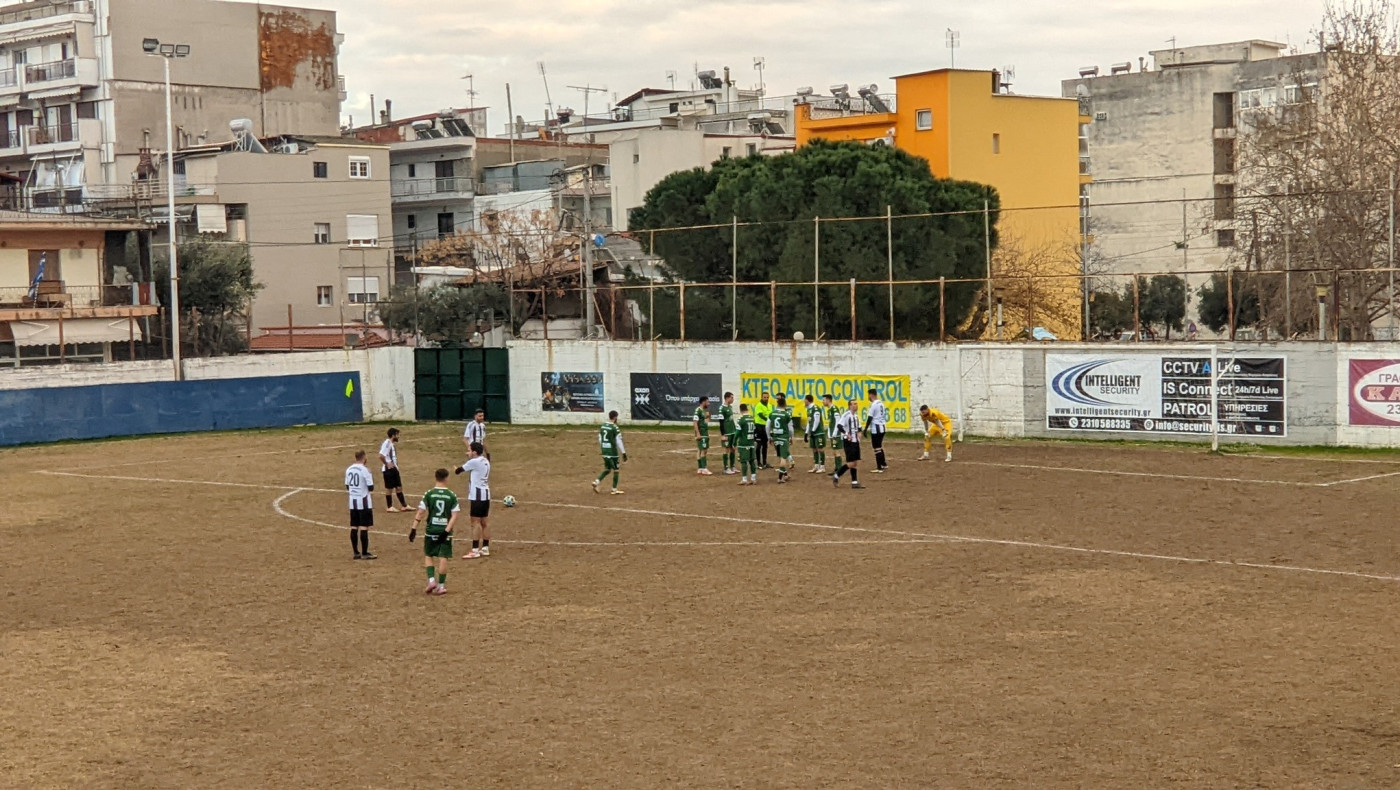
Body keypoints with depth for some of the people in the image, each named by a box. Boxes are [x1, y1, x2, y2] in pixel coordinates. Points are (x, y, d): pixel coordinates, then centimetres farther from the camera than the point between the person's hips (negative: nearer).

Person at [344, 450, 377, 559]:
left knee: (354, 527, 9)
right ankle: (364, 553, -4)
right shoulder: (365, 470, -13)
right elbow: (370, 488, -13)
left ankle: (356, 552, 13)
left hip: (353, 502, 6)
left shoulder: (349, 469, 6)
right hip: (363, 502, -6)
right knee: (364, 528, -4)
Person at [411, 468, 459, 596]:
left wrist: (413, 529, -2)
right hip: (445, 531, 0)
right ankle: (441, 586, 6)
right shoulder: (451, 495, -1)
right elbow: (454, 516, -8)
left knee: (428, 556, 15)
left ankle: (431, 580, -1)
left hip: (431, 530, 0)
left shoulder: (429, 494, -3)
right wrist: (447, 531, -11)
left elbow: (420, 513, -5)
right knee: (443, 558, 5)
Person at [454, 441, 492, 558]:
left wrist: (456, 468, 18)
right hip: (486, 494, 9)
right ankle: (485, 548, 17)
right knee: (483, 522, 13)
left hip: (477, 496, -9)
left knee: (476, 522, -7)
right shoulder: (486, 462, 12)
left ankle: (475, 551, -8)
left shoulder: (474, 462, -14)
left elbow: (459, 470, -7)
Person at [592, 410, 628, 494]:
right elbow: (619, 442, -14)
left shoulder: (602, 426, 7)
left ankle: (597, 482, 1)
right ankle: (614, 489, 9)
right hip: (612, 452, -7)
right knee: (616, 470, 6)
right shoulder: (615, 428, -14)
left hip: (604, 451, 7)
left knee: (607, 469, 18)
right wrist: (623, 453, -9)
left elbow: (600, 439, 14)